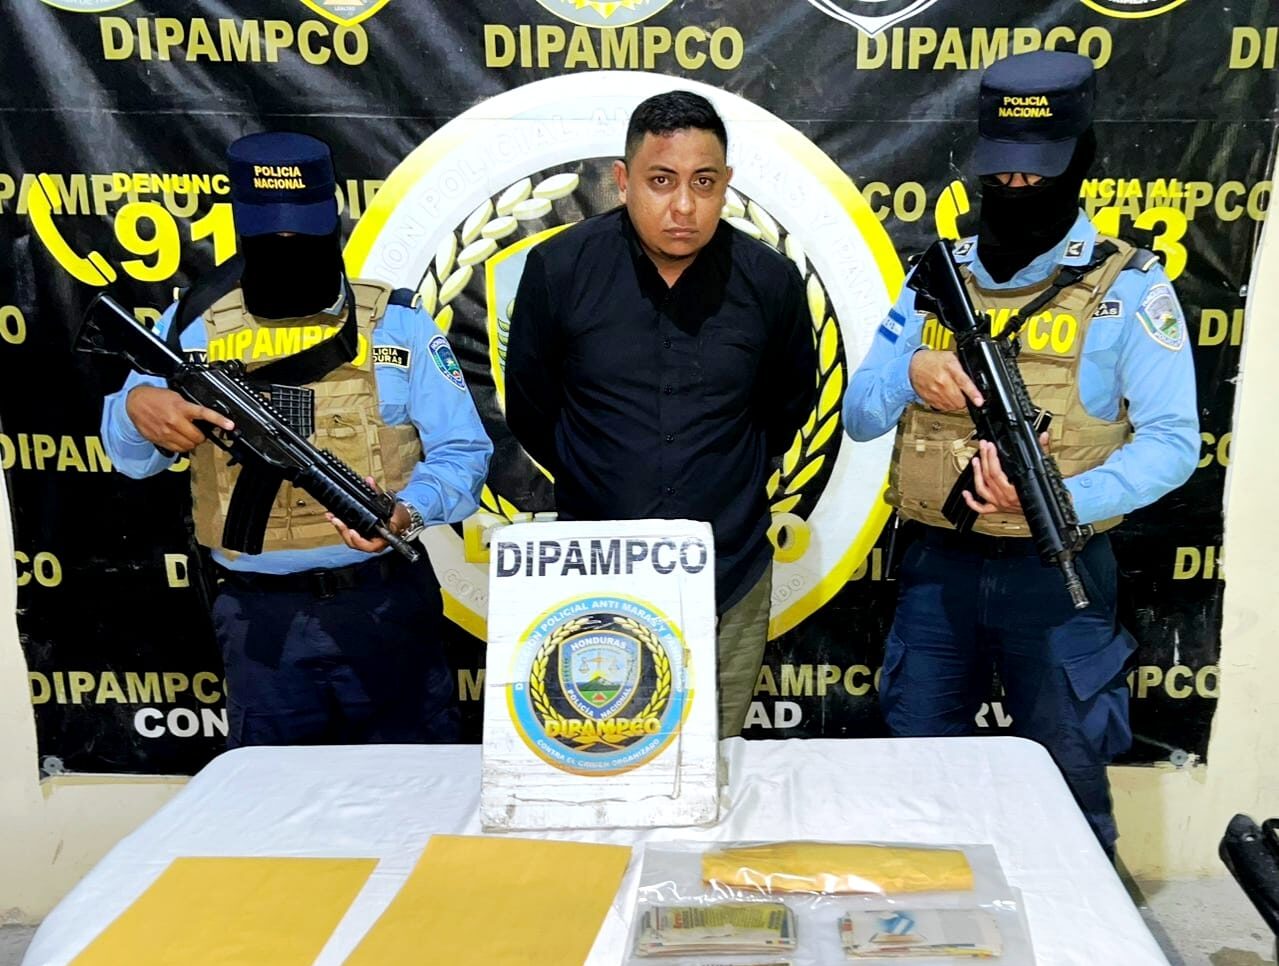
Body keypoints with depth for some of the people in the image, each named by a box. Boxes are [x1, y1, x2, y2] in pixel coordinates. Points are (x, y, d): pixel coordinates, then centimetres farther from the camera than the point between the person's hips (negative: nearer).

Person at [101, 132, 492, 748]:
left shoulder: (397, 323, 0)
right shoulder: (192, 327, 4)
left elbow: (461, 451, -4)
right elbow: (129, 455, 2)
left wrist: (409, 512, -24)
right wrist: (137, 409, -22)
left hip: (386, 607, -1)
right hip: (258, 620, 1)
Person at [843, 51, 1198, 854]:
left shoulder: (1129, 287, -4)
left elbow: (1173, 442, -9)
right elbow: (858, 416, 6)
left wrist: (1065, 498, -25)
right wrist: (909, 372, -16)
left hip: (1057, 571, -3)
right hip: (938, 567, 3)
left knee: (1068, 785, 12)